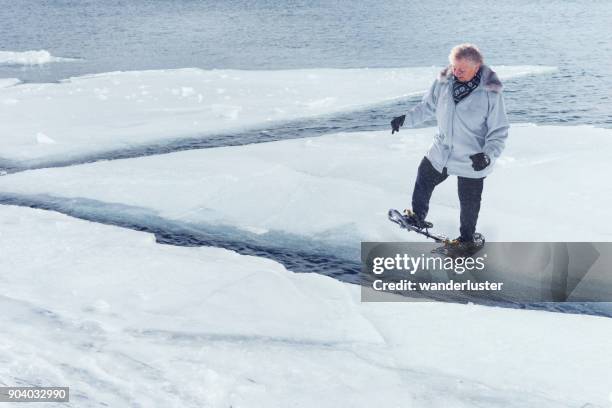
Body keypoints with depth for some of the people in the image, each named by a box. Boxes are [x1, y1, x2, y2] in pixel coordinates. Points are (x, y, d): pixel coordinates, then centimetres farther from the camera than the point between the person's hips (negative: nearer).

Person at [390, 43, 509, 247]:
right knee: (423, 183, 22)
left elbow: (499, 131, -16)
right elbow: (428, 106, 8)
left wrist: (488, 155, -30)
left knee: (469, 204, 13)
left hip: (472, 161, -4)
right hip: (441, 151, 4)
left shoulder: (491, 93, -22)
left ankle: (467, 238, 39)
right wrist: (406, 119, 1)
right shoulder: (444, 82, -11)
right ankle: (418, 217, 48)